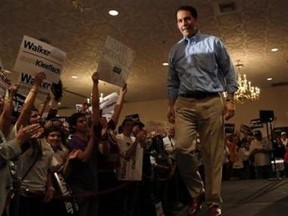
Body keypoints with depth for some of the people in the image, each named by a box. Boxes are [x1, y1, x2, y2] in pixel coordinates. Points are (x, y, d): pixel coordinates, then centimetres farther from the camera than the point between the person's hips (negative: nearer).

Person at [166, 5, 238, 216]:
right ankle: (196, 193, 5)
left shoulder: (213, 42, 10)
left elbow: (228, 72, 6)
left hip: (212, 102, -2)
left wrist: (230, 99, -4)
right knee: (182, 148, -16)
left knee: (213, 153, -2)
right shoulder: (175, 51, 19)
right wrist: (171, 105, 11)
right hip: (185, 104, 2)